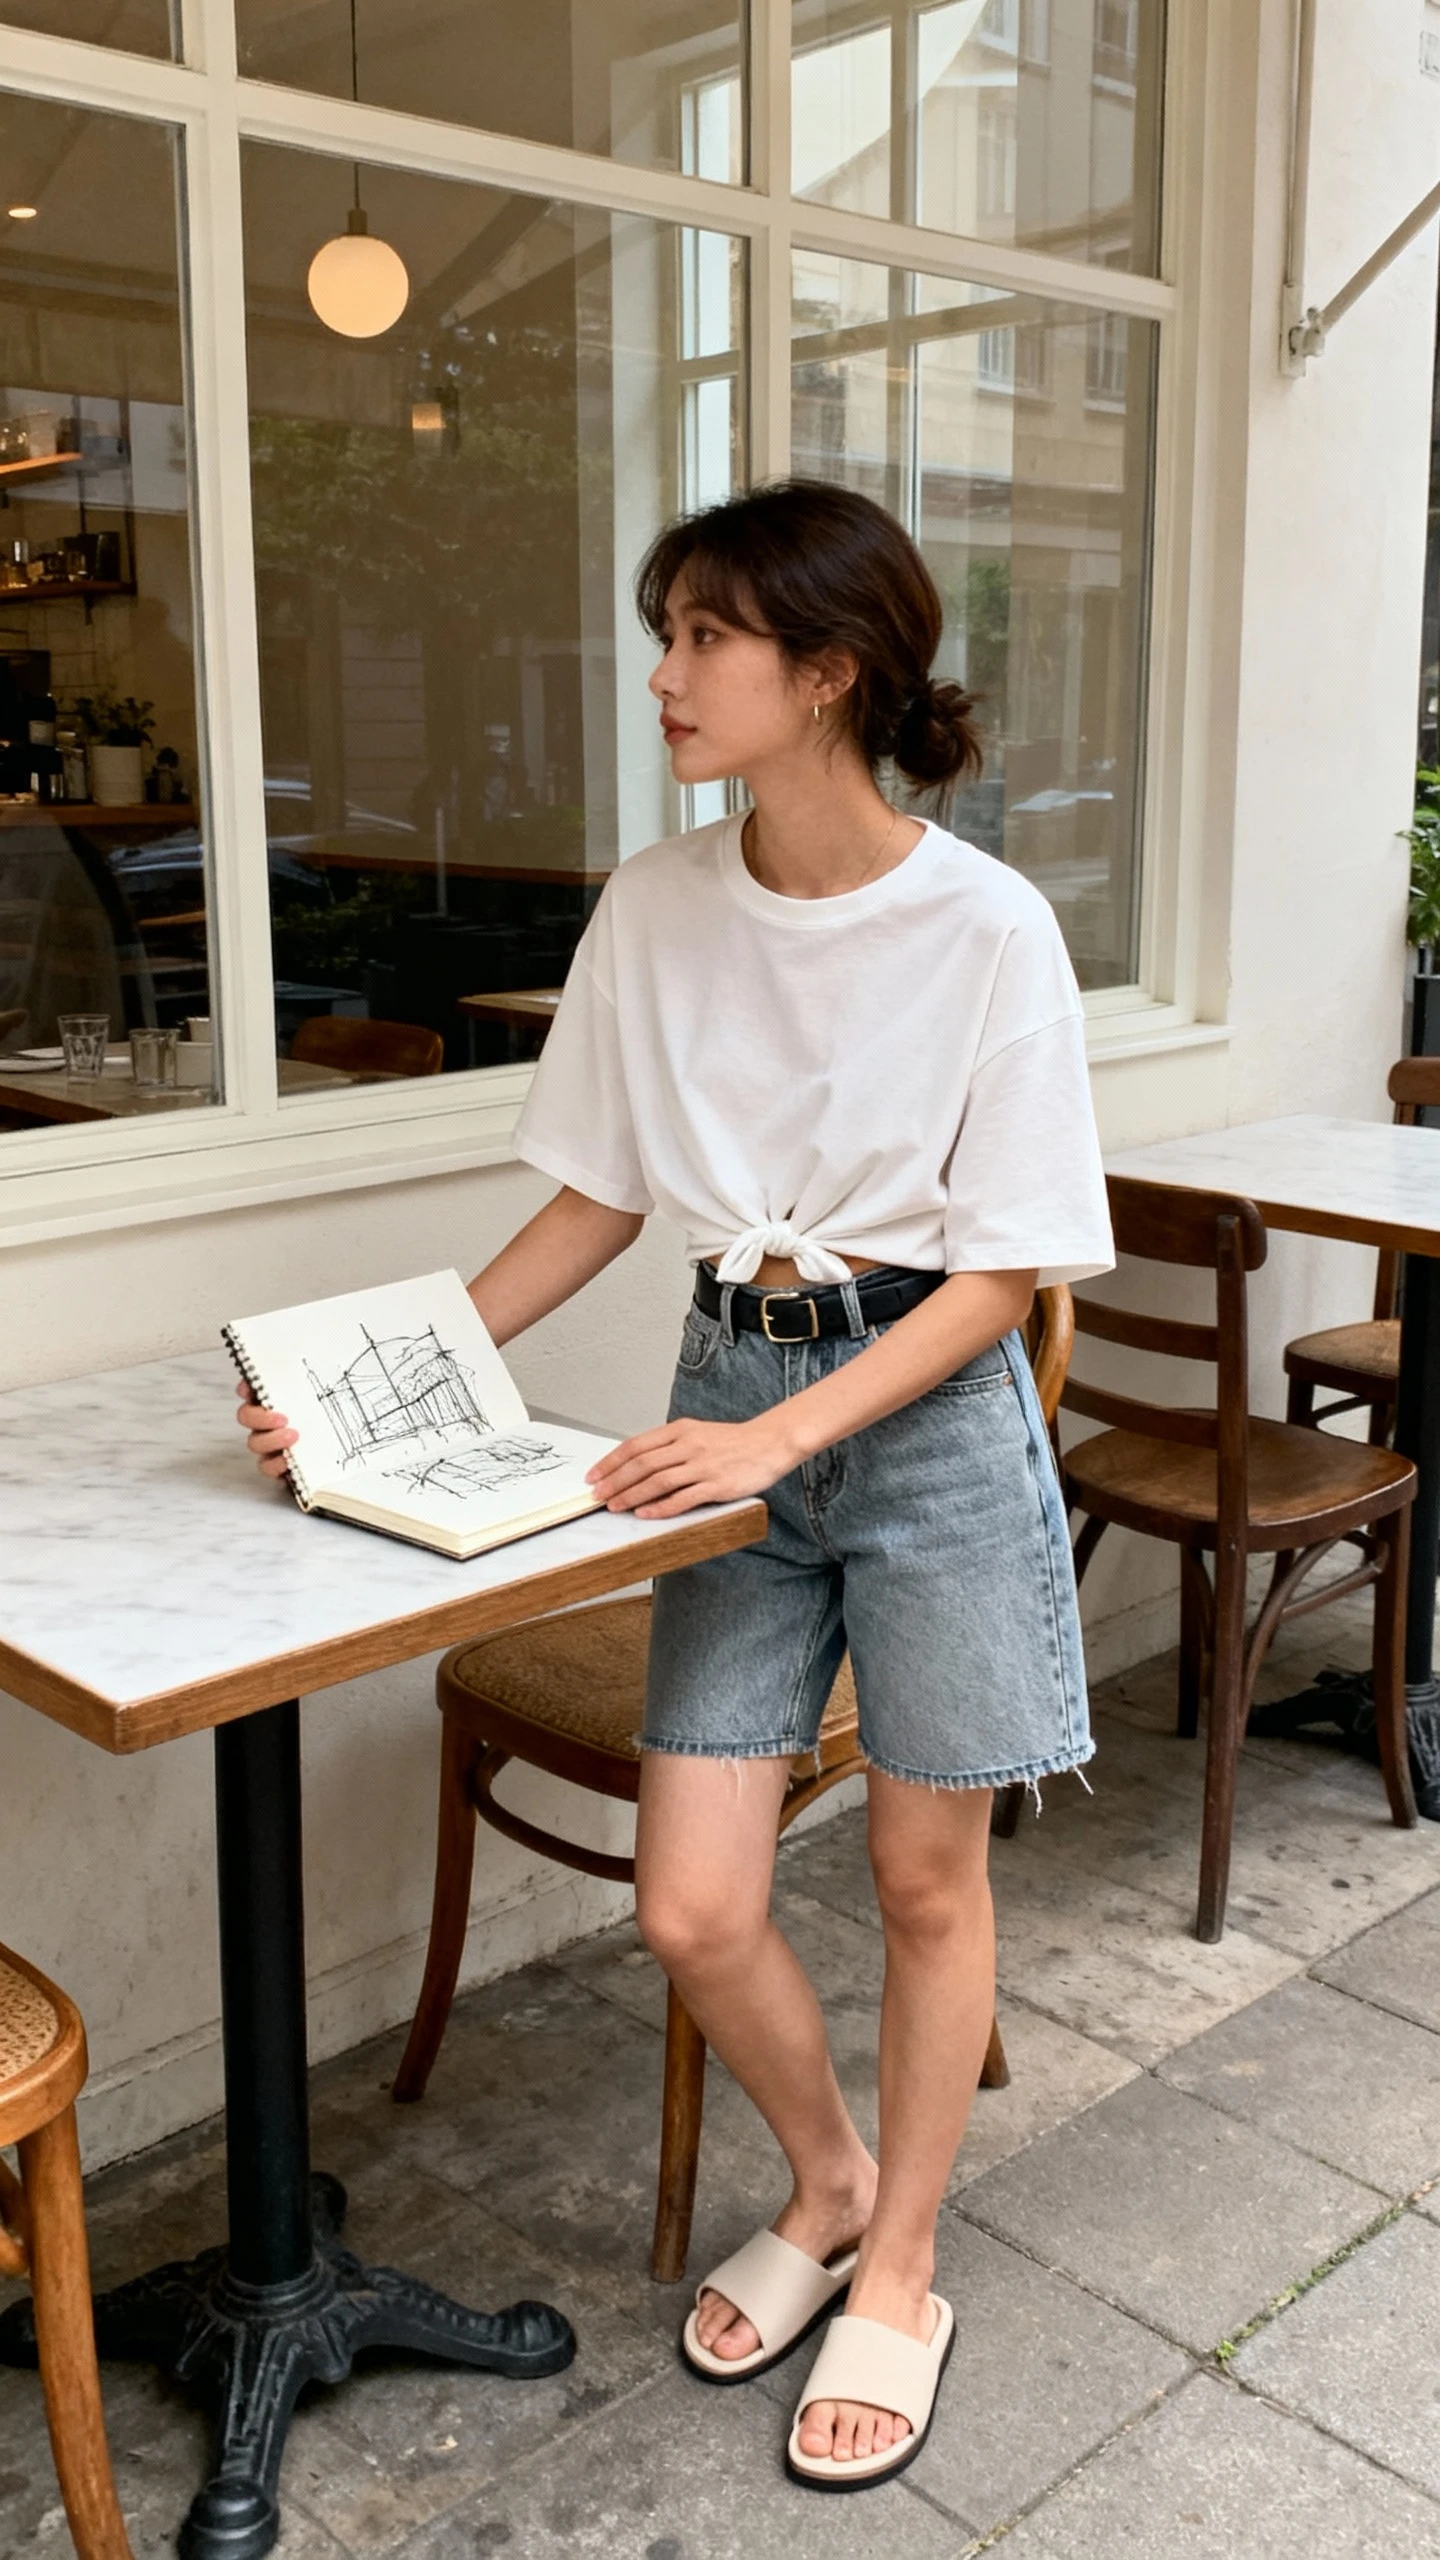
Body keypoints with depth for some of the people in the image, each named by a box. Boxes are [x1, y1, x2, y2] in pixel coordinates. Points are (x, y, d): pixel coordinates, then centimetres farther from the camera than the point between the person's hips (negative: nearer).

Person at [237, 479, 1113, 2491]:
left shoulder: (987, 928, -15)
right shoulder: (657, 906, -2)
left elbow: (1002, 1272, -12)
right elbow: (601, 1200, 7)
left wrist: (783, 1432, -22)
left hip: (926, 1403, -3)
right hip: (732, 1385, 4)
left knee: (927, 1877, 11)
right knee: (692, 1911, 3)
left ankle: (899, 2272, 35)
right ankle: (828, 2182, 35)